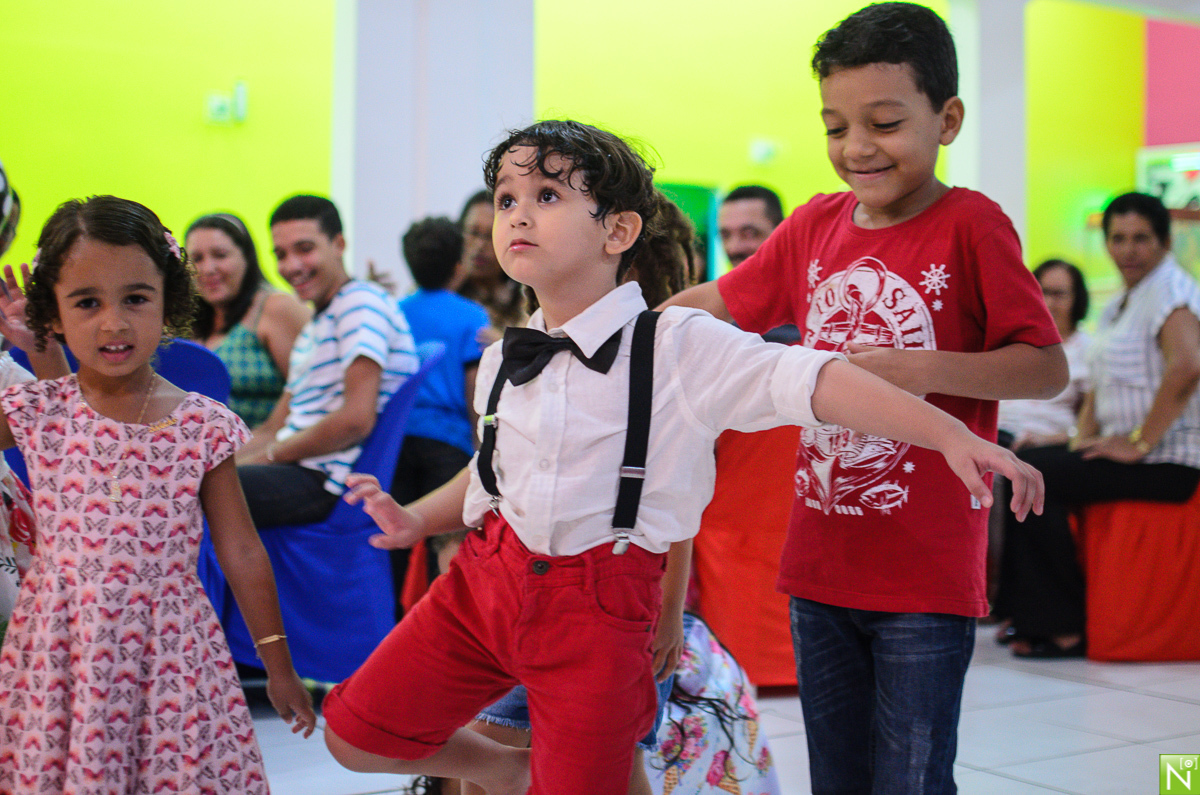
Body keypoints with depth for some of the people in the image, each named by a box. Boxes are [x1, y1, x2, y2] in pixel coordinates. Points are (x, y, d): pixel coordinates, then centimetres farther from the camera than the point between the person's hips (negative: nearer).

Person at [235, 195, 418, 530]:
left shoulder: (361, 301, -7)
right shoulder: (312, 331, 26)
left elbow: (356, 420, -18)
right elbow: (274, 429, 24)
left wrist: (268, 456, -10)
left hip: (329, 480, -10)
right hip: (299, 472, 10)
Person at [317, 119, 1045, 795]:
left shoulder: (680, 347, -12)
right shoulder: (502, 362, 7)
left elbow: (814, 382, -21)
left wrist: (954, 437, -30)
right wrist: (417, 520, 8)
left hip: (601, 604, -5)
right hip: (488, 575, 5)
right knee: (356, 733, 7)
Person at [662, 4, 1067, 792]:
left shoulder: (971, 225, -9)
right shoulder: (816, 225, 7)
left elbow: (1048, 368, -11)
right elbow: (717, 304, 17)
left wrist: (922, 369, -24)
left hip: (926, 578, -5)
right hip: (821, 565, 6)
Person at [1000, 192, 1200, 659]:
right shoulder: (1121, 304, 19)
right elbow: (1103, 383, 25)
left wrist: (1140, 443, -24)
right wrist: (1083, 439, 8)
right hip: (1126, 449, 9)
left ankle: (1066, 628, -11)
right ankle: (1032, 615, 2)